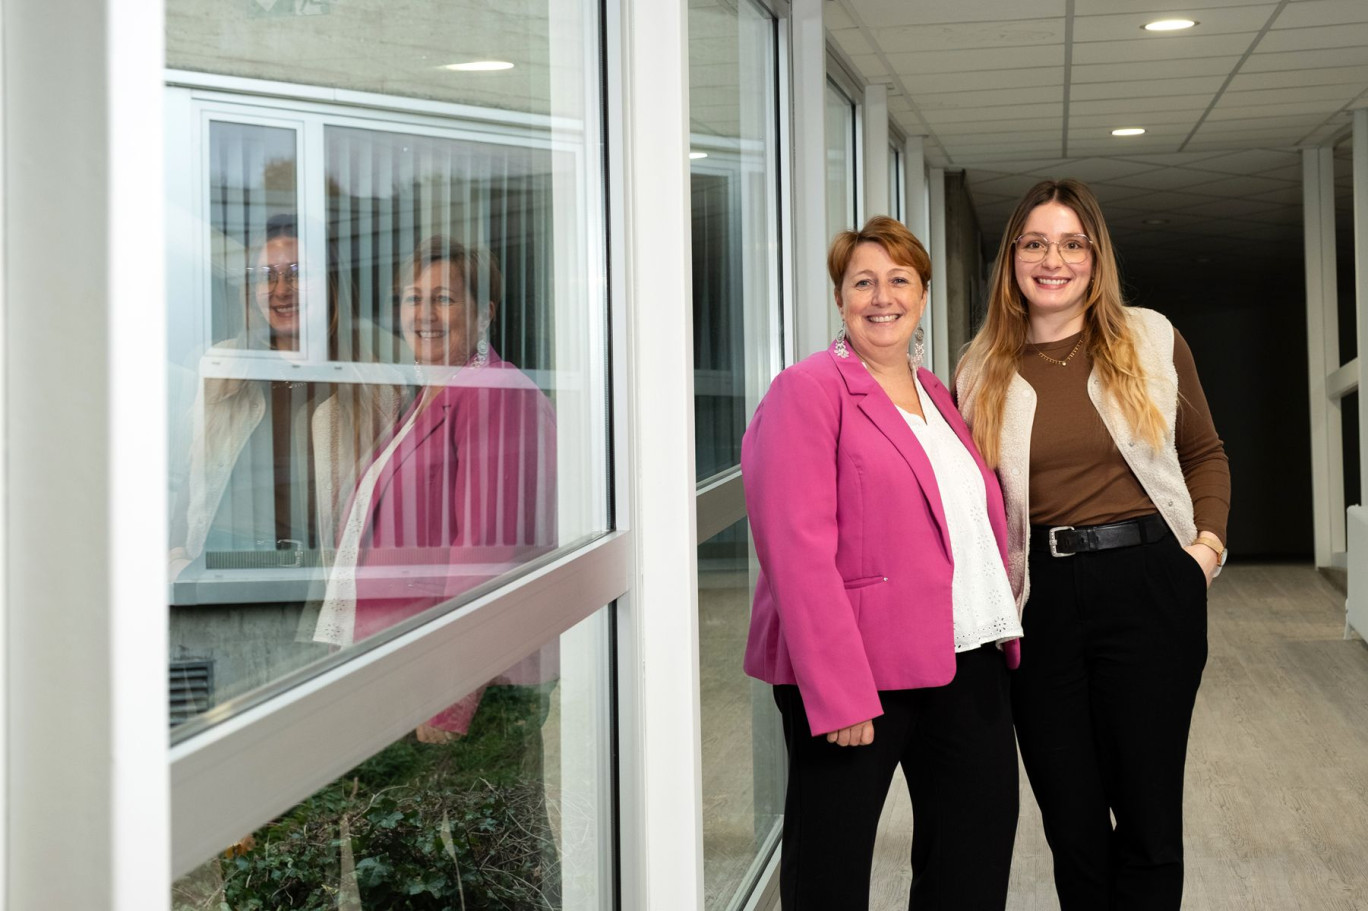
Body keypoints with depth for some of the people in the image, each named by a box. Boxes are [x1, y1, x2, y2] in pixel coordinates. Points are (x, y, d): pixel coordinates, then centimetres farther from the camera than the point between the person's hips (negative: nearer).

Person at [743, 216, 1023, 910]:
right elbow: (797, 548, -16)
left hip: (968, 665, 7)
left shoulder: (938, 396, 16)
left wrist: (1006, 632, 10)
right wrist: (840, 690, -21)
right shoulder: (808, 391, -8)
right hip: (855, 672, -7)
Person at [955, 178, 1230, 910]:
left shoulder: (1151, 341, 5)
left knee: (1148, 818, 3)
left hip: (1147, 586, -1)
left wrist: (1207, 543, 0)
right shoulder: (982, 370, 7)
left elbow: (1205, 454, 14)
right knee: (1070, 823, 8)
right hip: (1037, 602, 1)